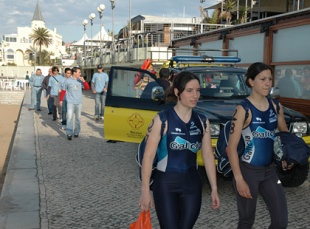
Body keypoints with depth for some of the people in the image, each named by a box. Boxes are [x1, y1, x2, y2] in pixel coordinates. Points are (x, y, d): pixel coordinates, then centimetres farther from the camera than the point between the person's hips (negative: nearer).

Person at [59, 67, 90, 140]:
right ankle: (69, 134, -10)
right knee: (69, 117, -11)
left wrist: (83, 81, -10)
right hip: (70, 102, -3)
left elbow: (87, 88, 3)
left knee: (78, 118, 8)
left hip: (79, 102, 3)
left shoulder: (80, 81, 4)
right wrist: (61, 100, 4)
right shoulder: (67, 81, -4)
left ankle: (76, 132, 20)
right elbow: (63, 91, 2)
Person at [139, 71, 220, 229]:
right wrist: (145, 190, -14)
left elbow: (208, 156, 7)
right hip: (166, 183, -4)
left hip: (192, 183, 5)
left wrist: (214, 189, 6)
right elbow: (148, 156, -12)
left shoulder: (202, 121, 2)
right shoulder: (162, 120, -13)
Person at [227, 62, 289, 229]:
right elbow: (232, 147, -15)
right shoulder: (243, 109, -15)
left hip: (270, 170, 6)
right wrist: (239, 179, -19)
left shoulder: (276, 107, 3)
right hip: (248, 171, -5)